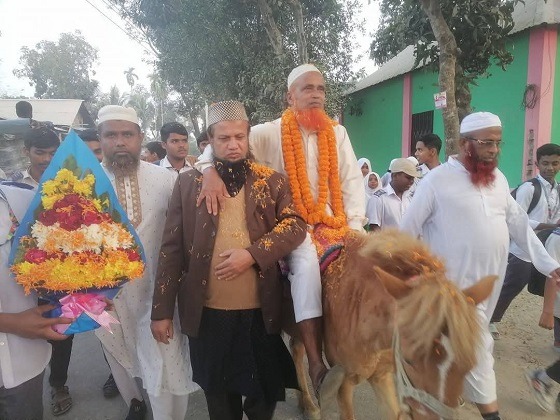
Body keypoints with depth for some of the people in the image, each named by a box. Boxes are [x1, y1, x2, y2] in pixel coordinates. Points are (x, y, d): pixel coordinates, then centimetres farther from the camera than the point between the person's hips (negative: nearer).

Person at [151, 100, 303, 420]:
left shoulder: (272, 181, 1)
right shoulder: (189, 182, 0)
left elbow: (296, 225, -7)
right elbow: (172, 248, 0)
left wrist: (252, 254, -20)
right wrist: (162, 310, -2)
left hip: (261, 309, 0)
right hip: (206, 310, 1)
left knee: (264, 393, 17)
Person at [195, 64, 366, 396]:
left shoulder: (337, 133, 7)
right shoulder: (272, 132, -3)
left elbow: (352, 181, 5)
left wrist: (355, 226, -6)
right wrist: (210, 170, -29)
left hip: (332, 222, 4)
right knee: (307, 262, -31)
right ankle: (316, 363, -29)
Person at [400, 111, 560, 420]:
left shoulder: (498, 178, 6)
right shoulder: (438, 180, -15)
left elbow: (519, 224, 11)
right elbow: (408, 228, -10)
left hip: (491, 279, 7)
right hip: (458, 282, -7)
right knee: (477, 345, 0)